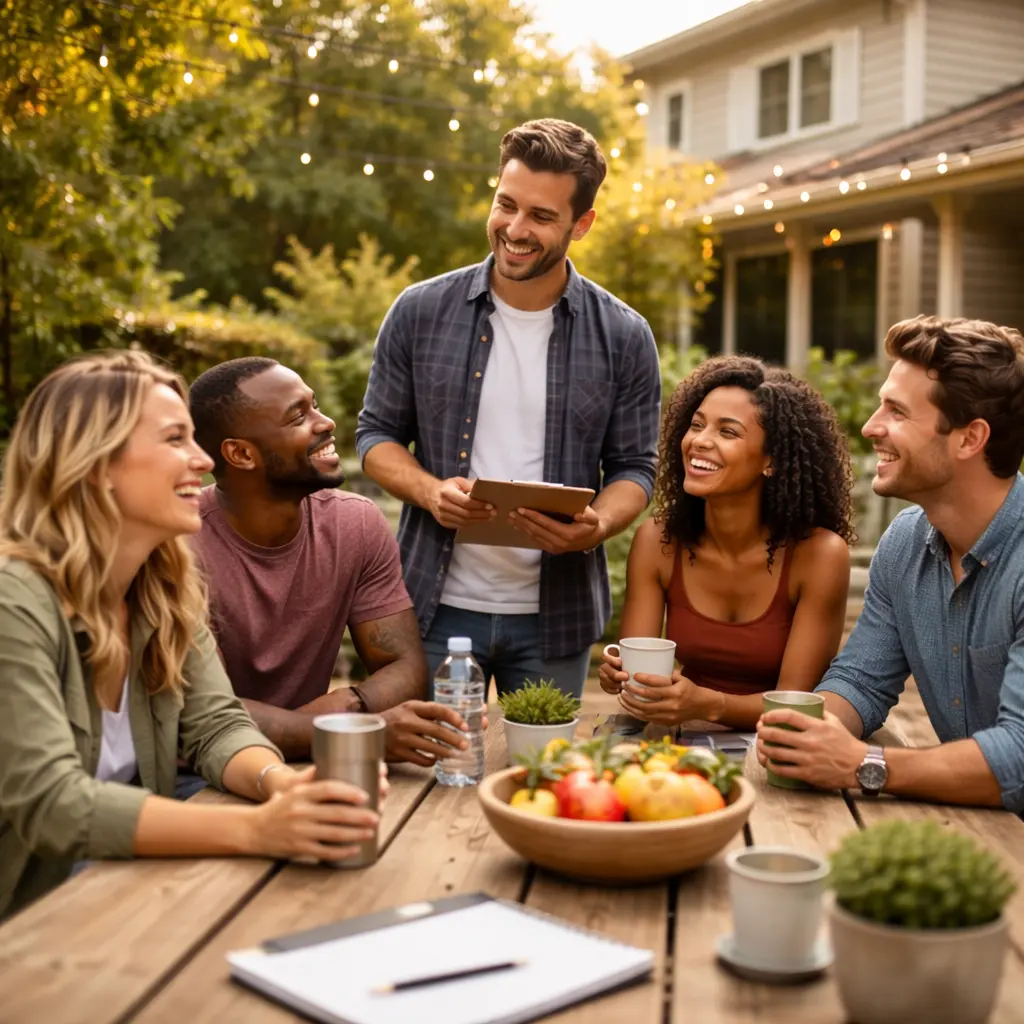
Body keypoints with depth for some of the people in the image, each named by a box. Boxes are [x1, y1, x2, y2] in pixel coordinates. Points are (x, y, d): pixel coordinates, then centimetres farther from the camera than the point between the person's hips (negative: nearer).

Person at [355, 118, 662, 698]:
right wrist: (429, 491, -14)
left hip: (555, 616, 0)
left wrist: (596, 527, -18)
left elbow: (634, 469, 3)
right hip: (438, 606, 0)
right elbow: (377, 434, 6)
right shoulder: (420, 313, -1)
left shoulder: (623, 338, -2)